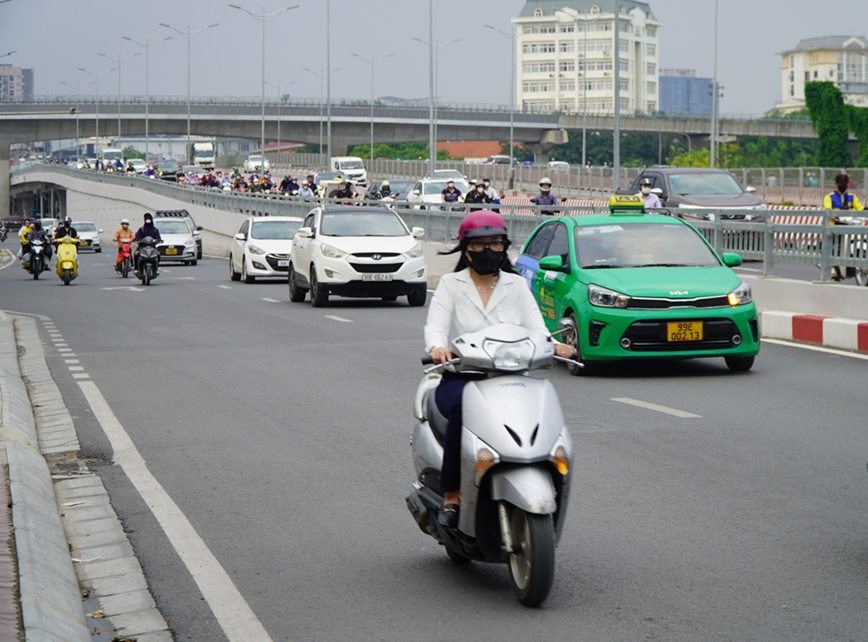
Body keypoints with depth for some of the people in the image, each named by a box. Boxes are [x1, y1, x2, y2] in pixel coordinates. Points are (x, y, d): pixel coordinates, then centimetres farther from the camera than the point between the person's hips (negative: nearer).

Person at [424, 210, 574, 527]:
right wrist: (437, 348, -31)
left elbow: (535, 328, 3)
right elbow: (435, 326, -7)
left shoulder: (517, 285, 15)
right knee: (464, 408, -37)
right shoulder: (450, 284, 9)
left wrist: (554, 346, -21)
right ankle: (451, 495, -26)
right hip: (459, 379, -2)